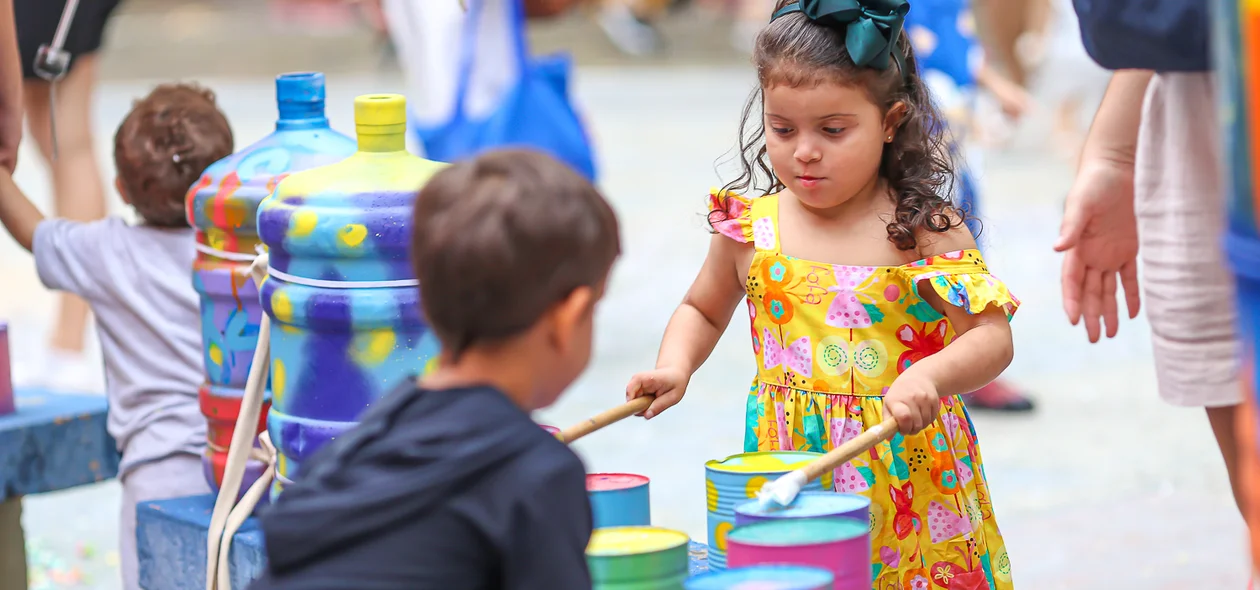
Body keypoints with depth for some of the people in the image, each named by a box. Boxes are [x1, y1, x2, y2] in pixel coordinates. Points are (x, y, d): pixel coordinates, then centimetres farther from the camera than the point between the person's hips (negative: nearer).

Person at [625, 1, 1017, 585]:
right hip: (785, 466, 2)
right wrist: (674, 367, 0)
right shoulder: (750, 229, 2)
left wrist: (930, 376, -29)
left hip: (908, 469, -2)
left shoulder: (926, 230, -6)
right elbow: (702, 311, 20)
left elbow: (992, 338, -10)